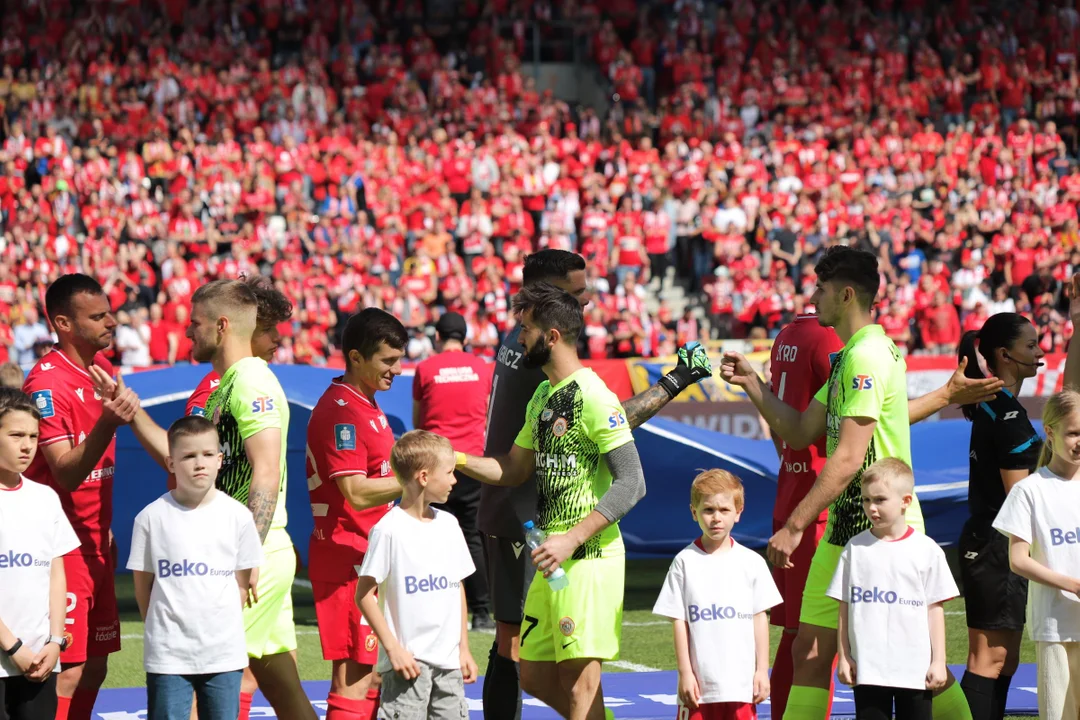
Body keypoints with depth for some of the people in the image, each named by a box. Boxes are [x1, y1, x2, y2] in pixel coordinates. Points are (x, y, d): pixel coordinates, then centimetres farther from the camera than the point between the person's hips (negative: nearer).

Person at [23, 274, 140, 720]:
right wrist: (107, 423, -38)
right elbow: (66, 473, -24)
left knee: (94, 668, 10)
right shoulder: (47, 383, -17)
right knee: (67, 674, -12)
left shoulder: (103, 367, 10)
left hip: (96, 544, 9)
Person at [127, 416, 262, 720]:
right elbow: (143, 585, 5)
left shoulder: (238, 516, 1)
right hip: (168, 653, -2)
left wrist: (217, 624, 6)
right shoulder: (152, 517, -3)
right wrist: (162, 628, 5)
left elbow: (242, 585, 9)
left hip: (224, 652, 2)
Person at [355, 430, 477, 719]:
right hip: (407, 661, -7)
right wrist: (393, 648, -14)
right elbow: (364, 594, -11)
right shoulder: (389, 530, -12)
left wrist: (464, 648, 15)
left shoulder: (448, 524, 10)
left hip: (448, 661, 7)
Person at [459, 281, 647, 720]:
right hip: (556, 555, 9)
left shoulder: (594, 397, -13)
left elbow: (631, 483, -18)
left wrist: (572, 539, -23)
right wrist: (457, 459, 9)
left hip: (589, 556, -9)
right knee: (535, 676, 11)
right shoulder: (543, 397, 15)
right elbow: (514, 471, 24)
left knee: (579, 675, -6)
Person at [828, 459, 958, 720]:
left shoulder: (926, 550, -1)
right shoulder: (855, 548, 4)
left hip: (915, 669, -1)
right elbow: (845, 607, 7)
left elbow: (935, 609, 2)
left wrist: (939, 661, -1)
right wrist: (844, 656, 3)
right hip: (867, 668, 1)